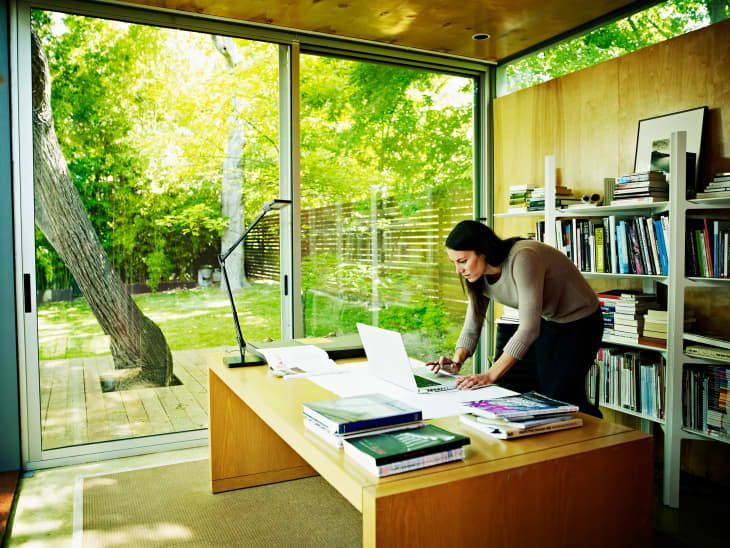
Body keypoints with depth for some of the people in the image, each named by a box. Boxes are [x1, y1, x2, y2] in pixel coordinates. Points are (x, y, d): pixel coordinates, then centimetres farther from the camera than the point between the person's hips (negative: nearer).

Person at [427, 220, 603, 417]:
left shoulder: (522, 259, -35)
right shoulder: (481, 275, -10)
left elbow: (529, 327, -38)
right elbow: (472, 326, -6)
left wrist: (490, 375, -41)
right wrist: (457, 361, -24)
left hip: (580, 322, -7)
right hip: (548, 322, 7)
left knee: (557, 398, -9)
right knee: (541, 392, 9)